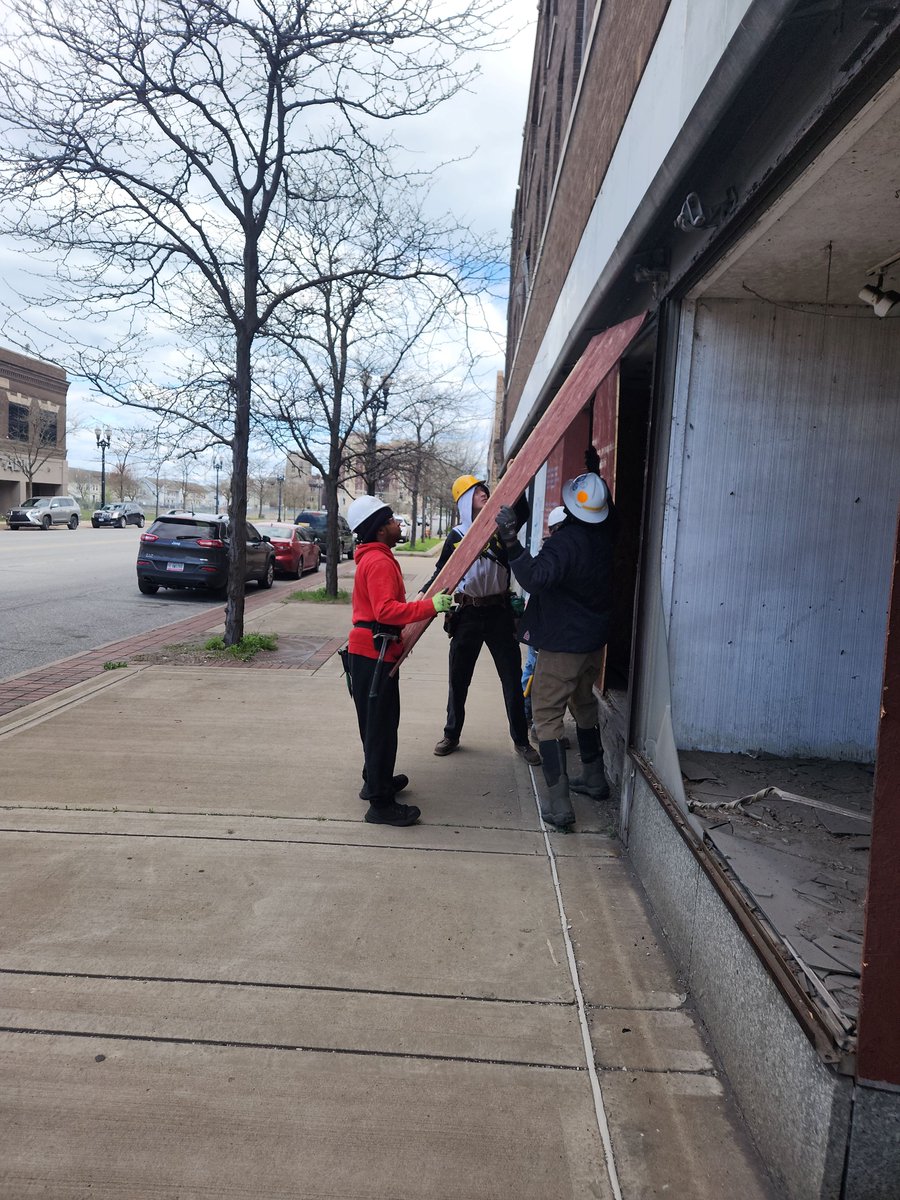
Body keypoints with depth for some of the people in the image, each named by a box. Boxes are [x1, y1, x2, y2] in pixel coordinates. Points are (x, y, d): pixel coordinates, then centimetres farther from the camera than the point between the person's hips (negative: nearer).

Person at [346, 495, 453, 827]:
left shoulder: (373, 559, 17)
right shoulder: (379, 562, -16)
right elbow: (386, 610, -28)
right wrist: (430, 606, -32)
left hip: (372, 652, 11)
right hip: (375, 653, -11)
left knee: (378, 722, 20)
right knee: (380, 726, -6)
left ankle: (377, 781, 34)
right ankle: (380, 803, -1)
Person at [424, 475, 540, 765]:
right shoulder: (456, 536, 3)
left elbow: (522, 511, -19)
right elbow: (441, 575, 6)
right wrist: (422, 597, -10)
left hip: (499, 612, 0)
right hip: (468, 613, 0)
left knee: (512, 678, 5)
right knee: (458, 678, 11)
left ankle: (521, 740, 18)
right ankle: (451, 735, 28)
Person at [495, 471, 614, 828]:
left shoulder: (564, 542, -25)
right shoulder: (607, 536, -1)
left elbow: (535, 578, -38)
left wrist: (512, 544, -45)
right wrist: (595, 472, 24)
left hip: (562, 644, -8)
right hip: (595, 640, 8)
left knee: (547, 715, -1)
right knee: (584, 705, 25)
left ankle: (559, 802, -5)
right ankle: (594, 778, 38)